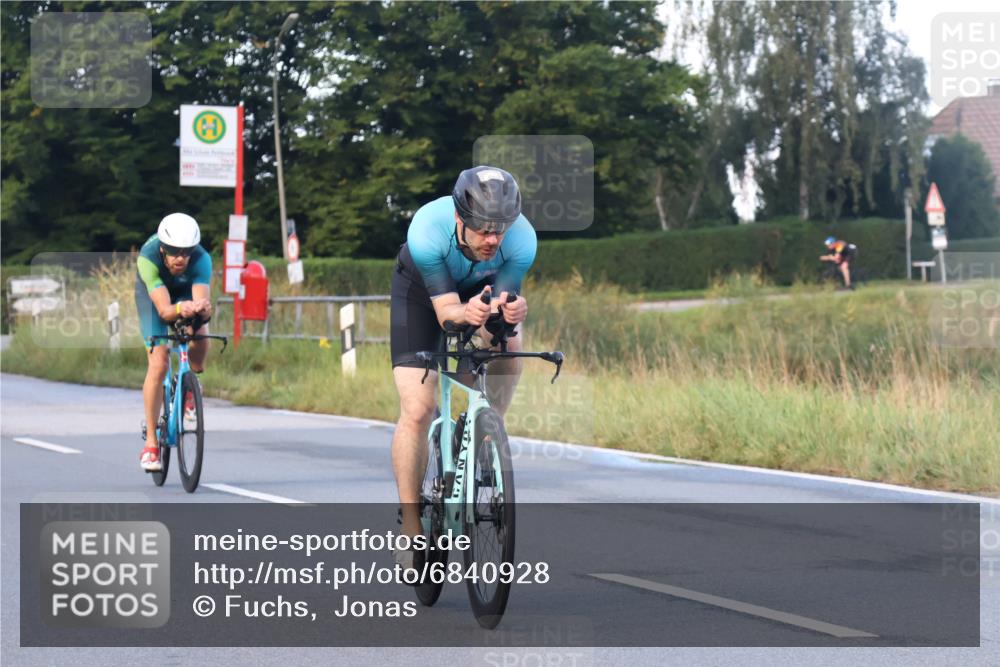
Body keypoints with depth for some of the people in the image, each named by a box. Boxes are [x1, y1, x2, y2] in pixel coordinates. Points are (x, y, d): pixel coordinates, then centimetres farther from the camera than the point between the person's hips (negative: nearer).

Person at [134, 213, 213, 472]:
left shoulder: (202, 259, -36)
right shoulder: (148, 259, -39)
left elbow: (202, 300, -46)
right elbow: (164, 310, -47)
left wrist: (203, 309, -69)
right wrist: (180, 309, -68)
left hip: (187, 290, 2)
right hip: (153, 294, -2)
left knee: (199, 337, -28)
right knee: (158, 364, -16)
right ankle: (151, 442, -6)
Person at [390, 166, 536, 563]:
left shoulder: (522, 239, -35)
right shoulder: (427, 230, -40)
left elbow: (502, 302, -30)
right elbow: (446, 312, -37)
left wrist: (509, 312, -54)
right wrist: (467, 313, -59)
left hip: (483, 289, 3)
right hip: (422, 288, -3)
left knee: (509, 345, -29)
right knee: (417, 411, -13)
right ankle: (412, 532, -3)